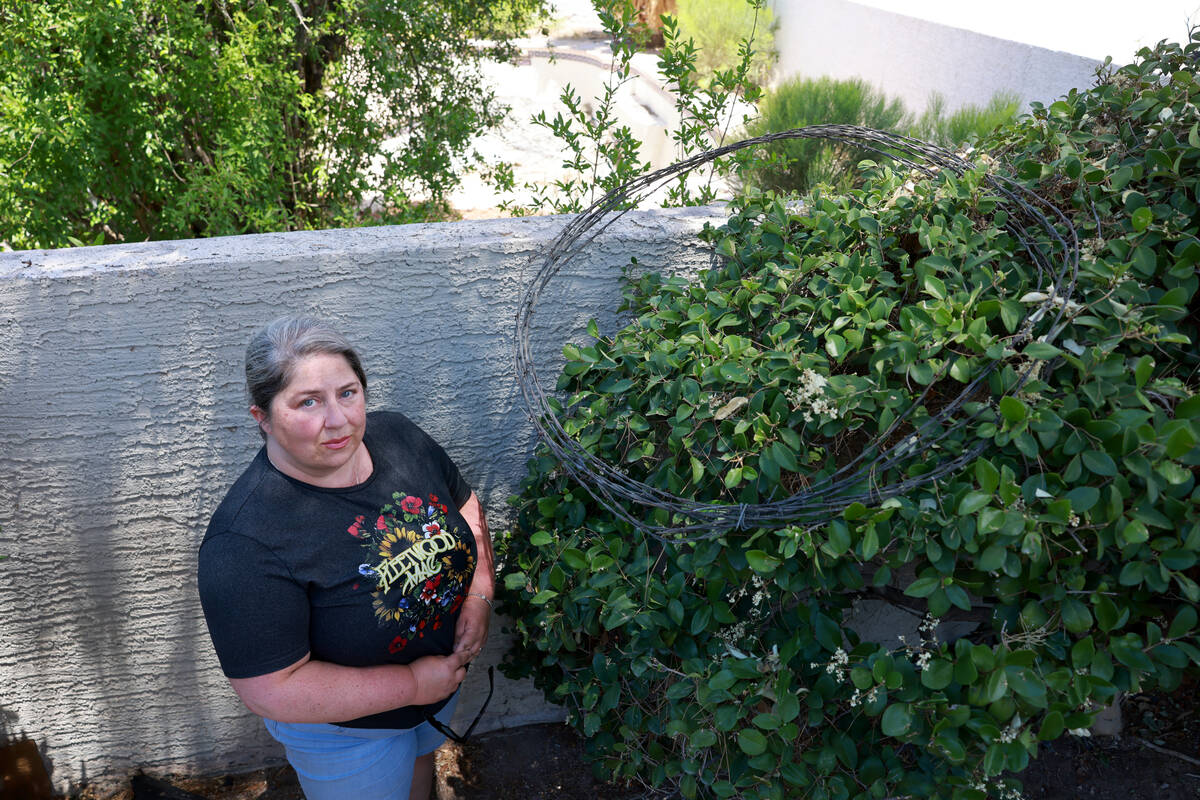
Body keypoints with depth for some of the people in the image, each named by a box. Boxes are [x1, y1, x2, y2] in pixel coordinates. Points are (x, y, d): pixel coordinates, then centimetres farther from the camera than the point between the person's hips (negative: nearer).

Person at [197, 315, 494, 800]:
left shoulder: (395, 434, -16)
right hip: (346, 729, -5)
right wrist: (411, 685, -27)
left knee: (418, 759, 33)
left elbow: (463, 504, 1)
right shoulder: (244, 544, -34)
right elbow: (271, 689, -31)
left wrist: (480, 596, -15)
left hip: (442, 670, 6)